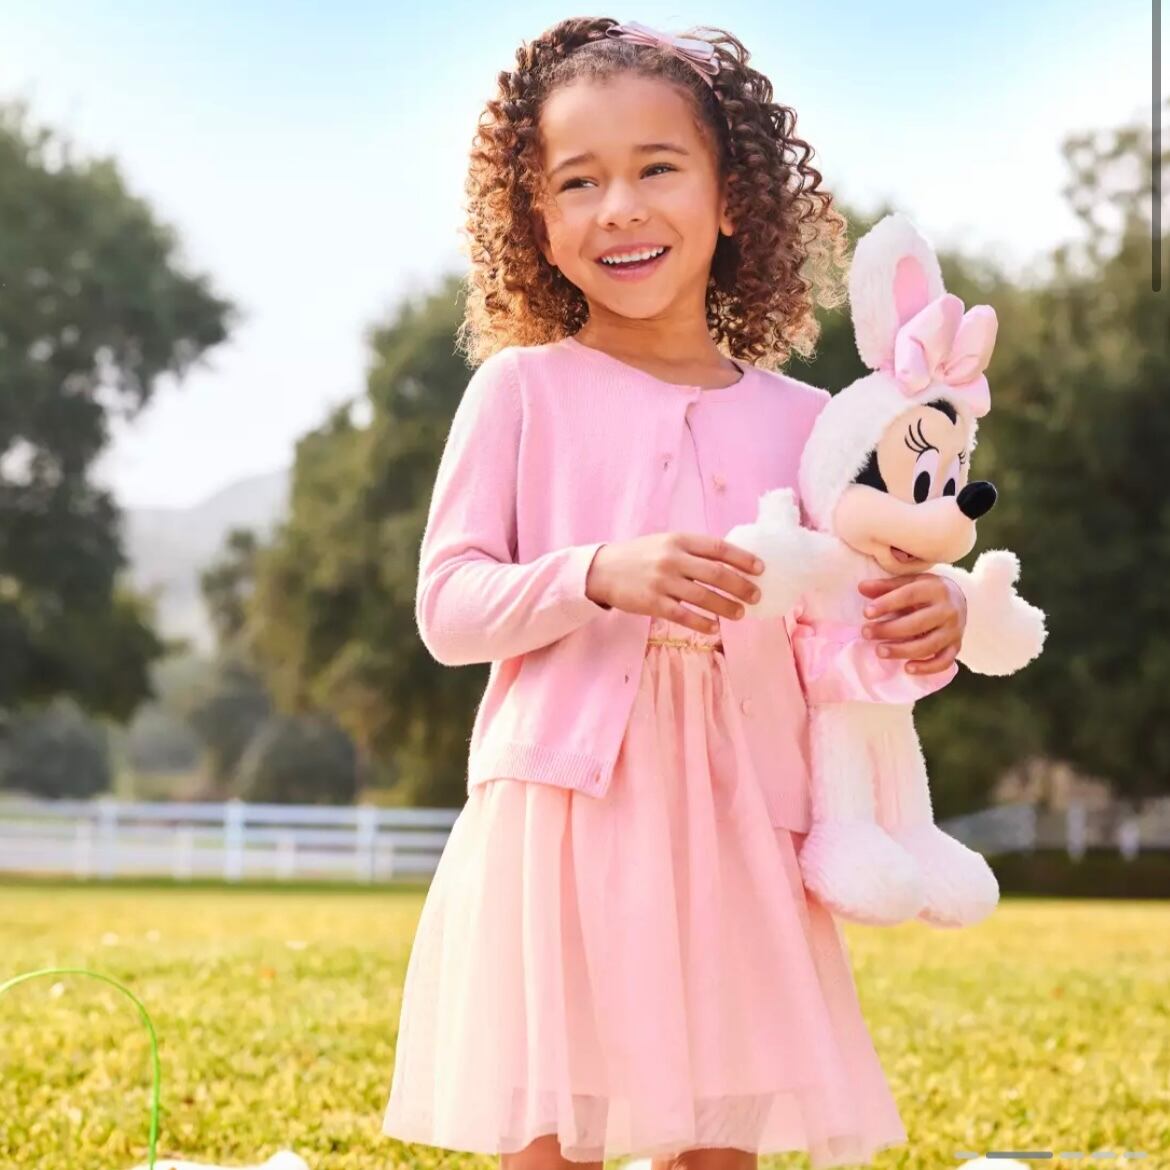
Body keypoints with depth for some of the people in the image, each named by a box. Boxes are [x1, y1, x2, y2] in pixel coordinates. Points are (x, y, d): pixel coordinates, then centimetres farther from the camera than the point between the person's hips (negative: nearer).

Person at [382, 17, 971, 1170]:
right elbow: (445, 609, -3)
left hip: (735, 826, 3)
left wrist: (923, 623, -7)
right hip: (563, 813, -3)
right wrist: (600, 575, -19)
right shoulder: (522, 389, 2)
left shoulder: (794, 418, 9)